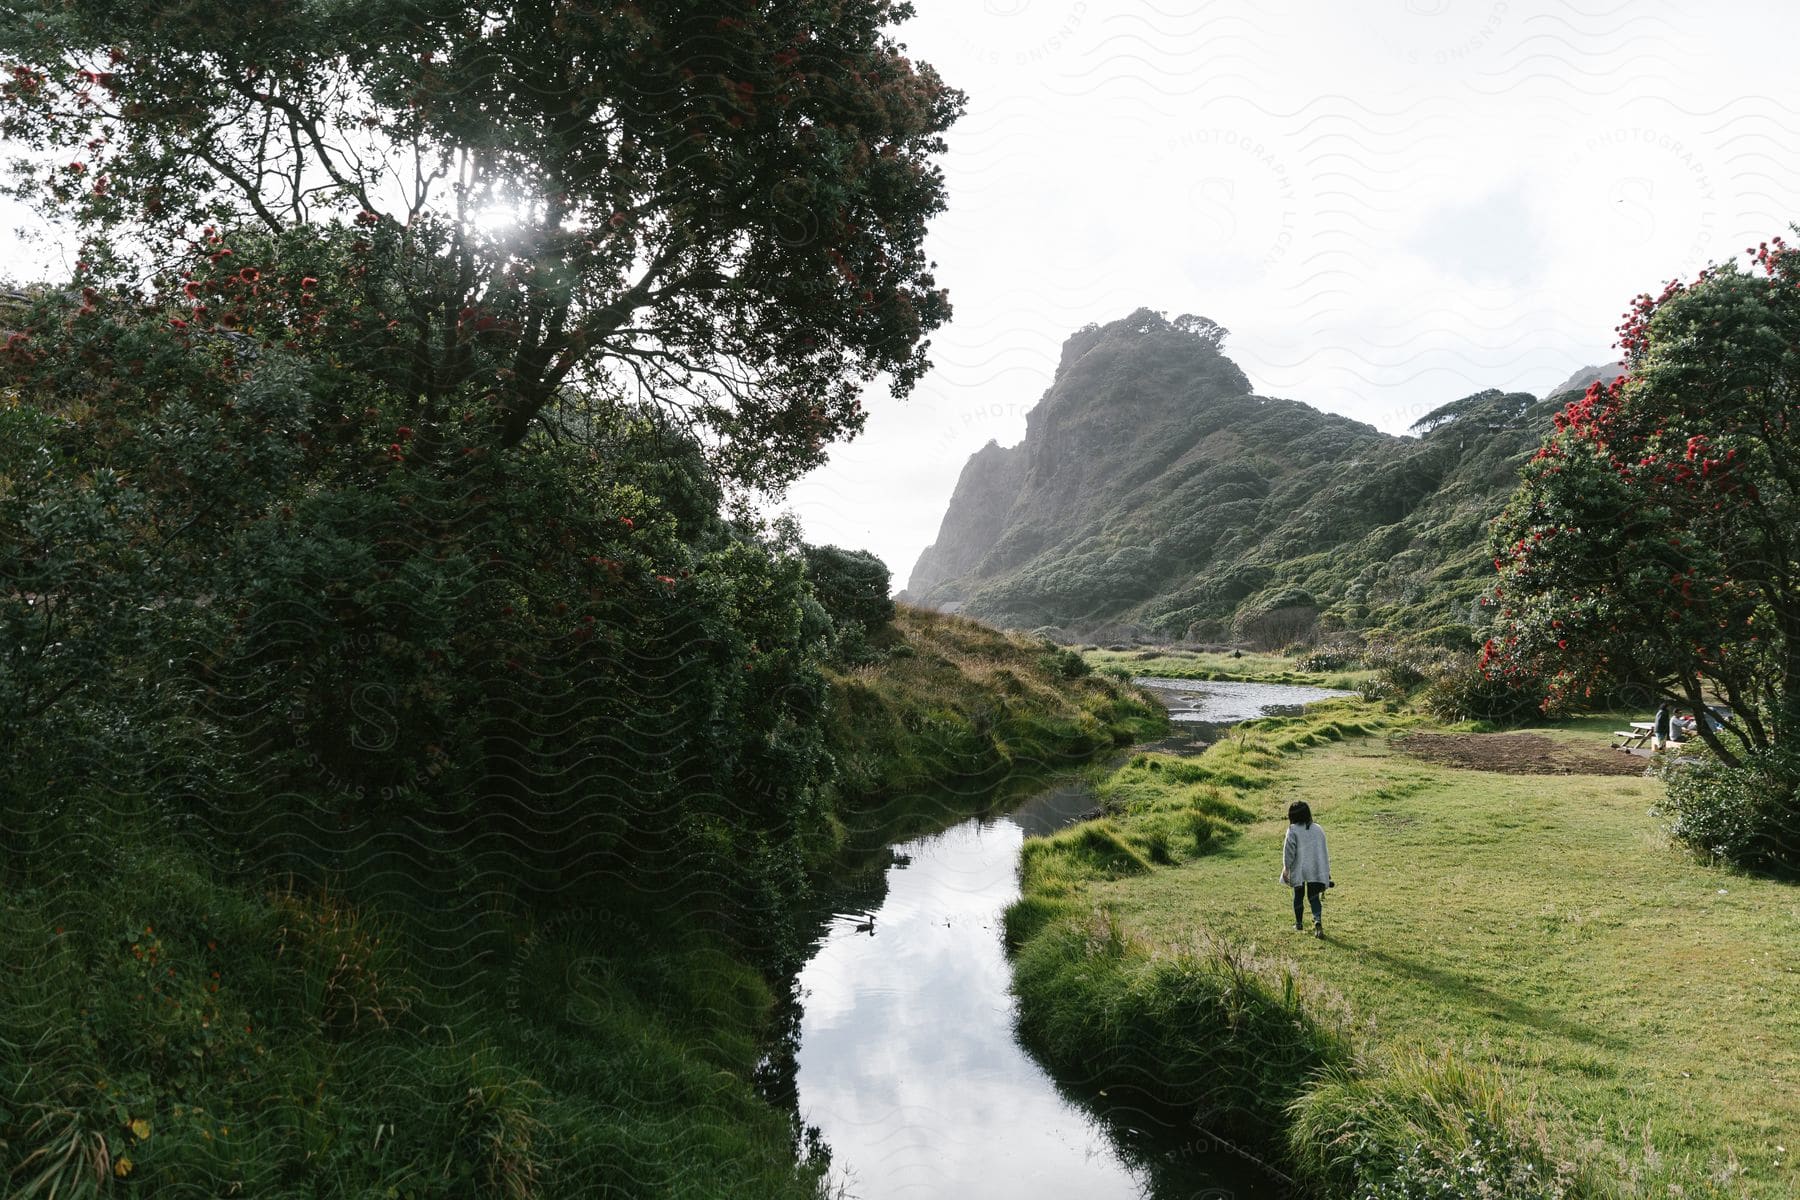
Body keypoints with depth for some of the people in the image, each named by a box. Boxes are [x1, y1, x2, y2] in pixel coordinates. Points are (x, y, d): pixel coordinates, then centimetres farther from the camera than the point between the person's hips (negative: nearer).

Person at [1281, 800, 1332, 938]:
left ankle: (1299, 923, 24)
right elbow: (1323, 850, 10)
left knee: (1298, 896, 13)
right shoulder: (1318, 829, 5)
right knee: (1314, 897, 5)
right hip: (1316, 870, 3)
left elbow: (1289, 850, -13)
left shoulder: (1293, 830, -9)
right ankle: (1318, 920, -20)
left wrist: (1286, 867, -7)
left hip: (1299, 870, -3)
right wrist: (1326, 871, 17)